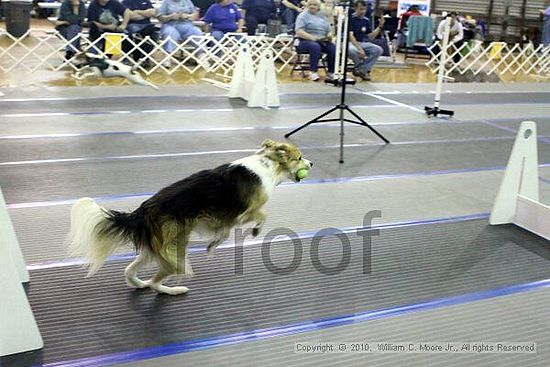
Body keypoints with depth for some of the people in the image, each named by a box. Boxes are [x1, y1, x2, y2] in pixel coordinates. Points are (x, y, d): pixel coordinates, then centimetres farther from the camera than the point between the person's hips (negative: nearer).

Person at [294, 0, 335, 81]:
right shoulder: (303, 15, 3)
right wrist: (312, 37, -26)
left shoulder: (322, 16, 20)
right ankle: (313, 72, -28)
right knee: (315, 46, -37)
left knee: (333, 48, -24)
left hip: (322, 41, 5)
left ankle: (331, 73, -17)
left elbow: (329, 31, 19)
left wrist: (330, 36, -7)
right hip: (305, 41, -5)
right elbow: (299, 32, -11)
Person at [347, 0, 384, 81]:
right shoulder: (350, 18, -10)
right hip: (350, 42, -6)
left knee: (378, 50, -14)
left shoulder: (366, 20, 9)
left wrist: (380, 26, 1)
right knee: (352, 50, -41)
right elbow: (350, 35, -20)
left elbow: (370, 37, 12)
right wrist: (359, 49, -29)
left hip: (362, 43, 6)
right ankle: (365, 70, -14)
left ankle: (361, 70, -10)